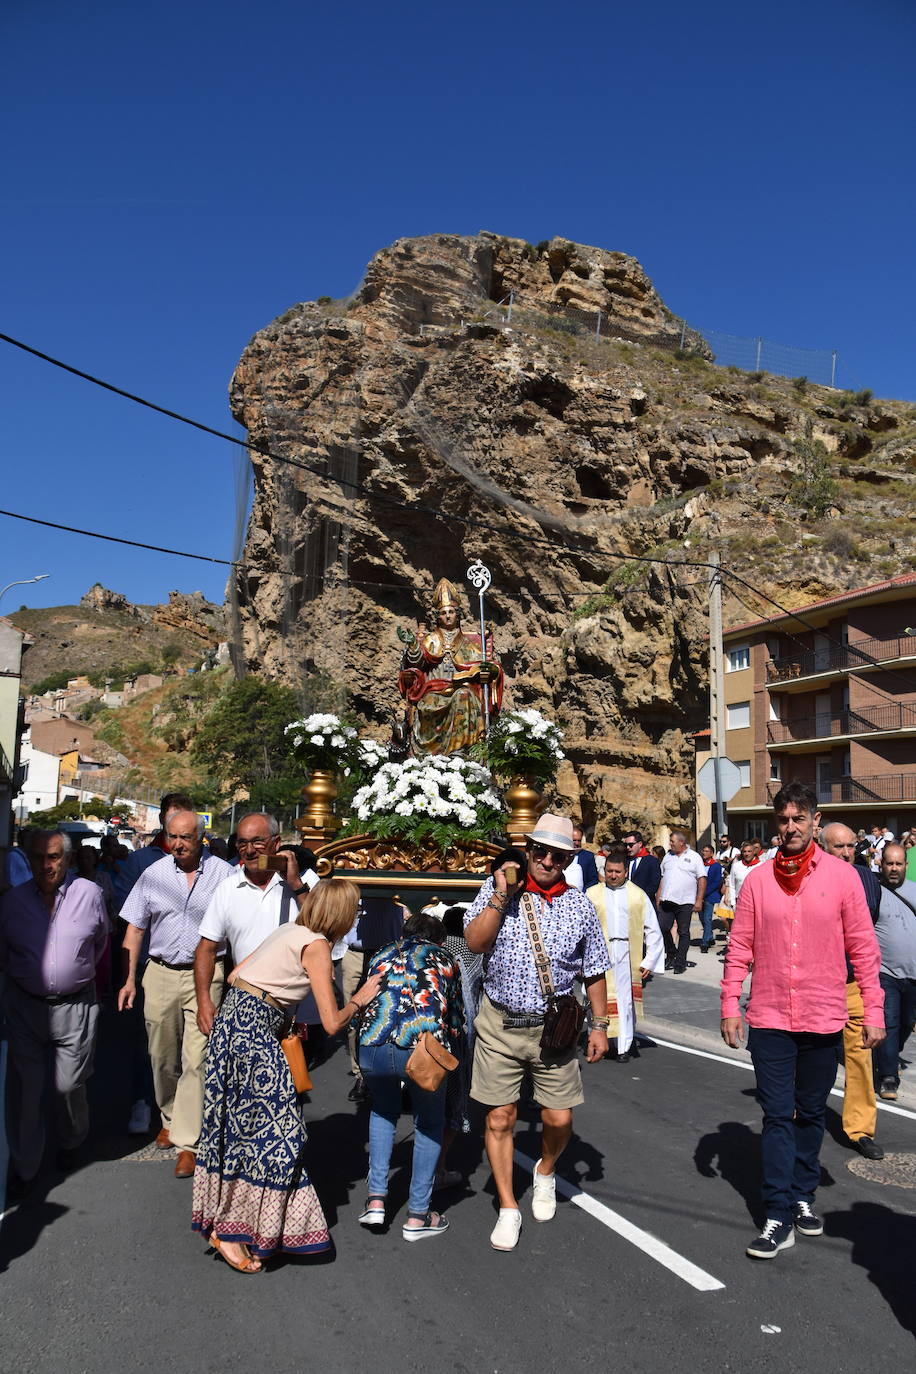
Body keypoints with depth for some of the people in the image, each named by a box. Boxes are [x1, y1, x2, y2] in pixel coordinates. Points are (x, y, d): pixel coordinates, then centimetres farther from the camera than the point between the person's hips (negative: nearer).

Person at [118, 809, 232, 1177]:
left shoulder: (222, 873, -4)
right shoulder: (153, 874, 4)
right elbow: (135, 927, 9)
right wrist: (129, 978, 4)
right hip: (160, 973, 3)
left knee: (195, 1060, -5)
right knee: (162, 1056, 15)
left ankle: (188, 1142, 4)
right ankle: (170, 1118, 37)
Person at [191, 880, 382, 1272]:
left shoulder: (288, 931, 13)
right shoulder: (316, 946, -11)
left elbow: (235, 975, 18)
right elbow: (332, 1022, -12)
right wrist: (359, 1001, 7)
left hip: (233, 1020, 9)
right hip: (252, 1033, -9)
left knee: (240, 1125, 16)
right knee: (271, 1129, -1)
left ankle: (222, 1220, 26)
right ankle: (229, 1231, 5)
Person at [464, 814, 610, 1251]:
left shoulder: (580, 906, 2)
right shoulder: (497, 888, -2)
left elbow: (594, 972, 9)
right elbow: (475, 941, -14)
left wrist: (599, 1025, 8)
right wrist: (501, 895, -20)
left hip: (553, 1029, 1)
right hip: (499, 1024, -1)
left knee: (559, 1119, 4)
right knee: (499, 1119, 5)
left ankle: (545, 1172, 38)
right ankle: (508, 1209, 23)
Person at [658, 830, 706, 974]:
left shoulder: (694, 857, 0)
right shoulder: (668, 856, 12)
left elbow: (702, 879, -3)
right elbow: (661, 877, 15)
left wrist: (699, 901, -9)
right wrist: (658, 897, 9)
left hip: (685, 902, -4)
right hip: (667, 900, 4)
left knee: (683, 932, 3)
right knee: (662, 928, 1)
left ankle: (680, 963, 12)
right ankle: (671, 955, 22)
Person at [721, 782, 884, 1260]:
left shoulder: (841, 875, -5)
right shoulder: (757, 879, -3)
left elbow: (863, 948, -2)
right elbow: (740, 948, 1)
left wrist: (873, 1010, -3)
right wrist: (730, 1006, -1)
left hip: (823, 1020, 0)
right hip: (769, 1019, 0)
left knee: (810, 1113, 16)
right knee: (777, 1115, 3)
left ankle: (803, 1196, 34)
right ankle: (779, 1217, 10)